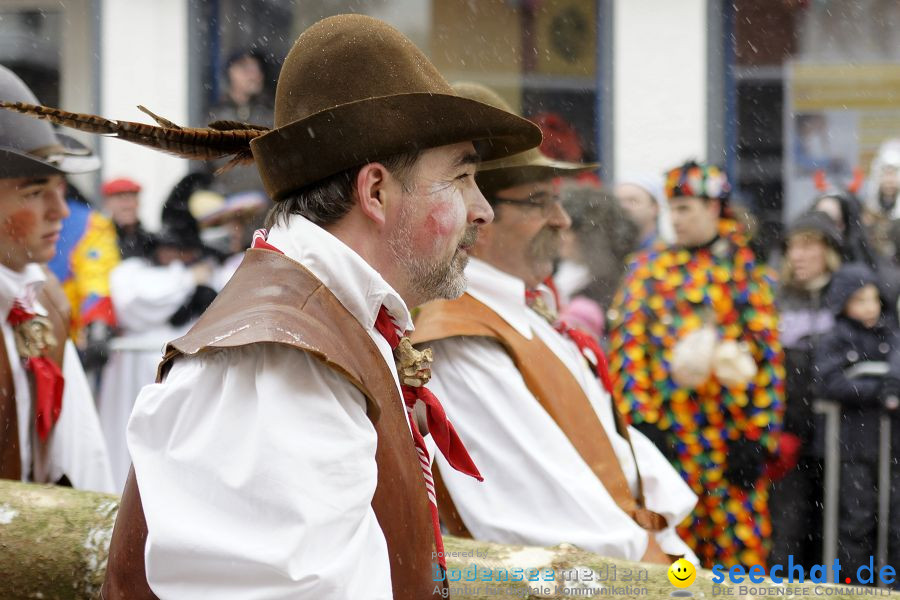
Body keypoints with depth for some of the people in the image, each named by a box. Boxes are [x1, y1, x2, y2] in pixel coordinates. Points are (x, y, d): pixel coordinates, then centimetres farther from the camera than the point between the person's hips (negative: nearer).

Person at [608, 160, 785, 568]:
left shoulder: (746, 272, 6)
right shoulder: (647, 269, 8)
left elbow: (767, 354, 3)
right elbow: (626, 347, 2)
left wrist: (756, 437, -4)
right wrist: (643, 423, -7)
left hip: (732, 437, -1)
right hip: (667, 430, 1)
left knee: (741, 549, -1)